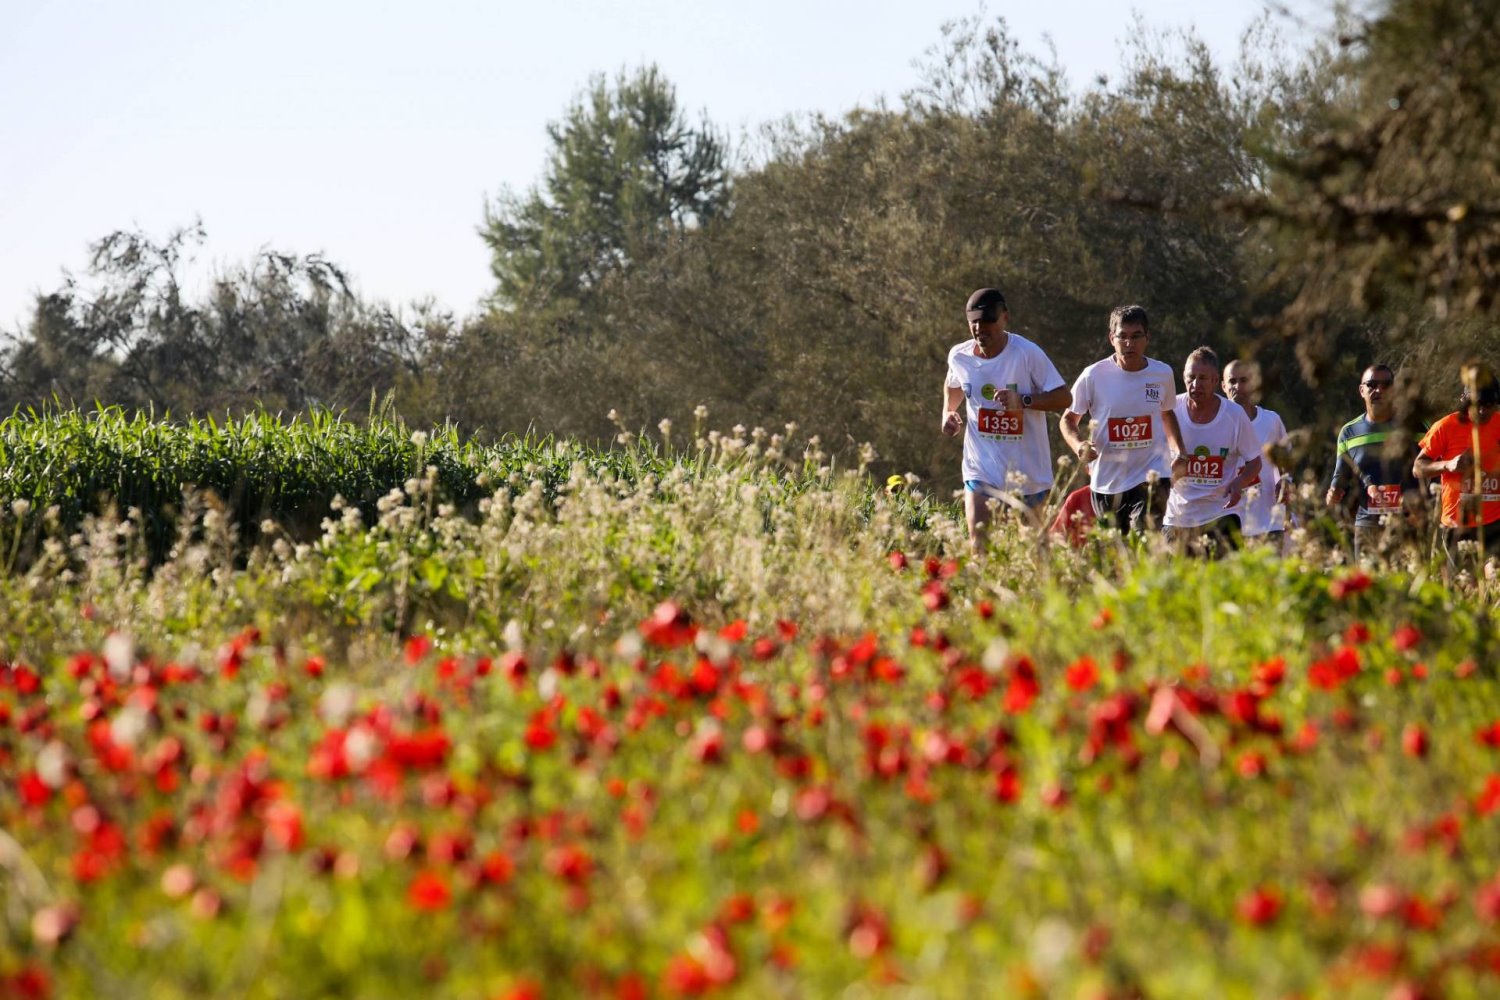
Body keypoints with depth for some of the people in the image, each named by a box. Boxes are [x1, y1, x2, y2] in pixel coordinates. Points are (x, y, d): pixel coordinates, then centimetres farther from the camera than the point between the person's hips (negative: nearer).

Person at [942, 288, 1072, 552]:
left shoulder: (1027, 353, -14)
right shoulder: (959, 356, 0)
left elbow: (1064, 397, -13)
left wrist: (1023, 401, -26)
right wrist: (948, 413, 6)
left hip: (1027, 471, -2)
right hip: (982, 471, 2)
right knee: (978, 545, -13)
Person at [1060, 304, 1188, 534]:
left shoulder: (1163, 374, 1)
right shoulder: (1093, 376, -6)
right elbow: (1069, 419, 5)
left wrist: (1178, 451, 5)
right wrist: (1079, 446, -16)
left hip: (1151, 476, -1)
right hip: (1107, 480, 1)